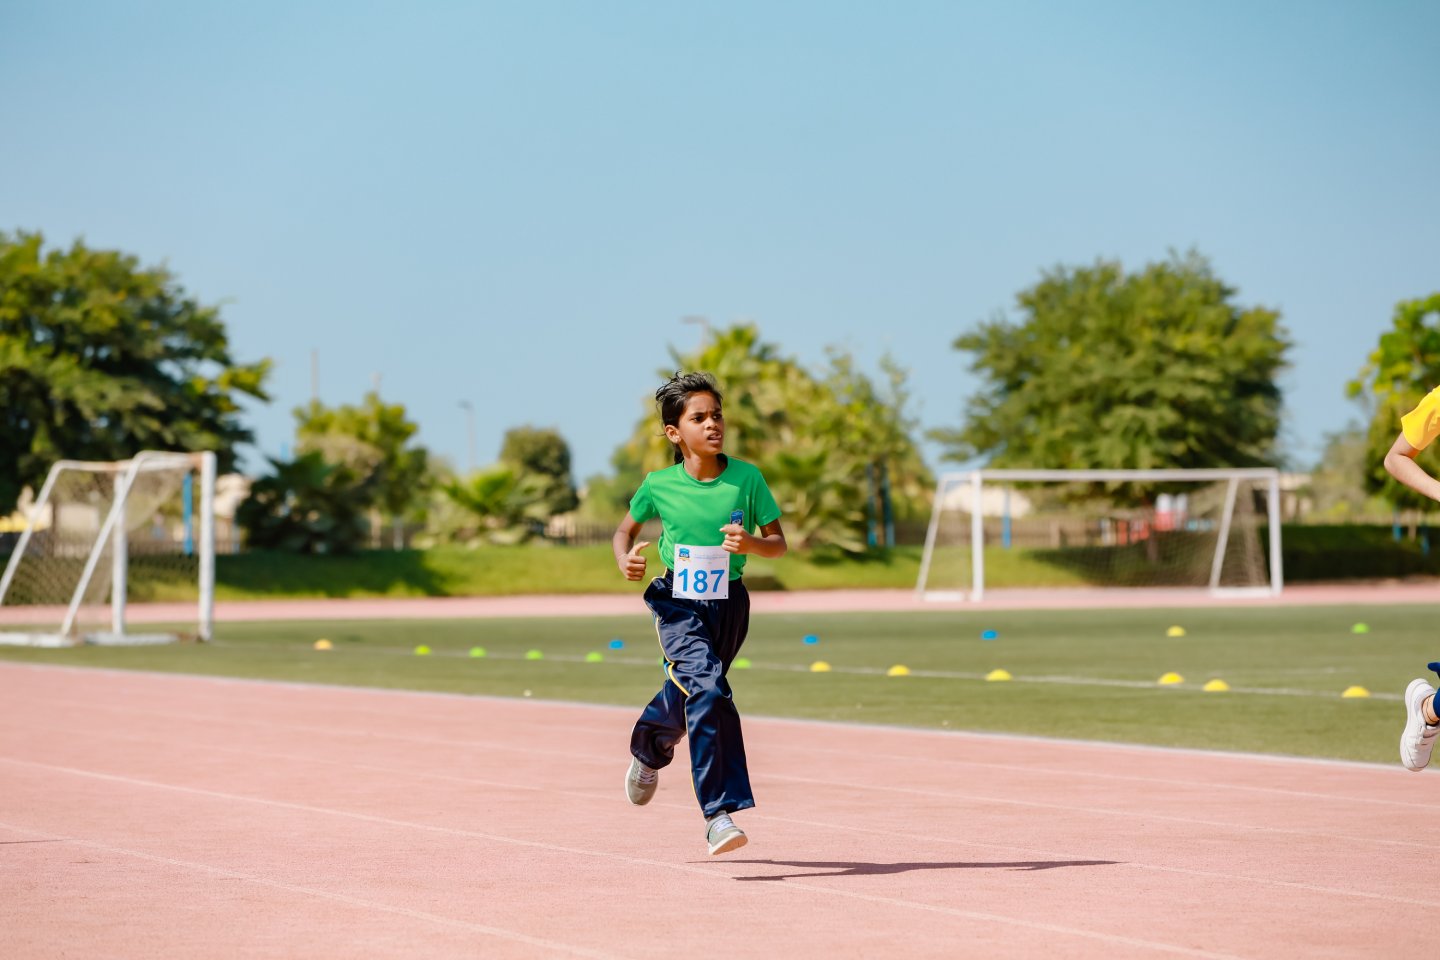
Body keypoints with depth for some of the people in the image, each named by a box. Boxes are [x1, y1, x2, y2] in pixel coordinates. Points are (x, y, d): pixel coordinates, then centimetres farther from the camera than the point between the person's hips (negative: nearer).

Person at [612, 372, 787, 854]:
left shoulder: (747, 478, -5)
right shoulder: (659, 486, -6)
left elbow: (779, 543, -1)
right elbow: (625, 529, 12)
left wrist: (751, 544, -22)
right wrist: (625, 559, -9)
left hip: (729, 604, 3)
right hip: (678, 604, -3)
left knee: (685, 698, 16)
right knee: (708, 689, -24)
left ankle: (648, 749, 52)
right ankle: (719, 814, -24)